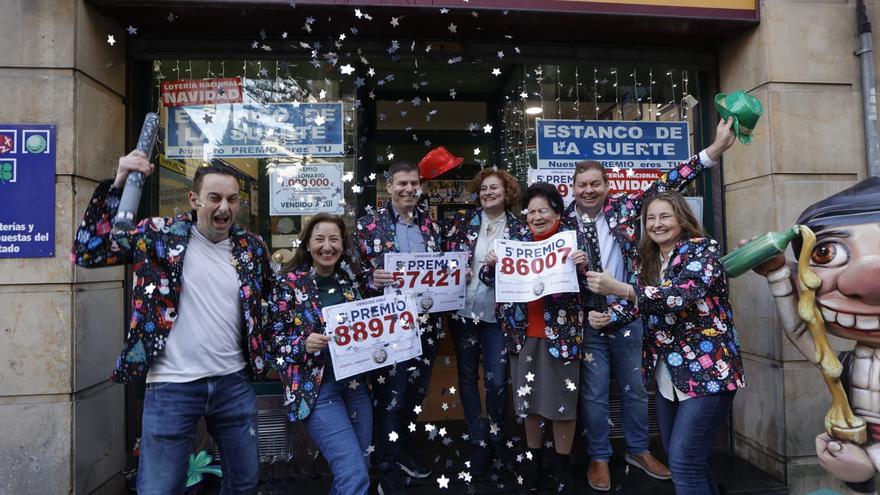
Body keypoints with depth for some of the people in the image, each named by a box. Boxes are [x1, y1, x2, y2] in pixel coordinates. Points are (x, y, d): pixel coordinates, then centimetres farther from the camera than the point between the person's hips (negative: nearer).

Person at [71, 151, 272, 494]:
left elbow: (268, 296, 21)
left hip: (234, 382, 3)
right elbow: (87, 252, -12)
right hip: (172, 385, -3)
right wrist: (117, 185, -19)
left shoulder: (251, 246, 4)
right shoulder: (159, 235, -4)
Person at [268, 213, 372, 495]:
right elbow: (274, 339, -5)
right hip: (317, 387, -5)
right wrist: (304, 345, -22)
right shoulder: (289, 283, -5)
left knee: (360, 469, 13)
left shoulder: (348, 280, 9)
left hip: (356, 382, 5)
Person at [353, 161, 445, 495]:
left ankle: (397, 447, 40)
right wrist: (372, 279, -25)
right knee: (391, 396, 2)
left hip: (426, 323, 5)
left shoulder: (431, 225, 9)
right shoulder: (369, 224, -4)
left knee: (417, 391, 16)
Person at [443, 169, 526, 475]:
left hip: (497, 314, -1)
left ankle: (496, 435, 27)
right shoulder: (463, 221, 3)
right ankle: (478, 440, 25)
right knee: (468, 376, 9)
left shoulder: (518, 228, 1)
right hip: (463, 310, 1)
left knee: (497, 379, 0)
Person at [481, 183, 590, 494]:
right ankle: (533, 460, 32)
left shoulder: (571, 240, -3)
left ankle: (563, 466, 24)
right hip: (524, 334, 3)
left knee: (563, 401, 6)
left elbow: (586, 287, -4)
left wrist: (583, 267, -23)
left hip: (561, 334, -2)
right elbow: (490, 280, 8)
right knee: (528, 400, 13)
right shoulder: (516, 241, 4)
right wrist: (490, 264, -13)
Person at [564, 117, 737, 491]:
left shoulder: (624, 207, -1)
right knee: (594, 393, 9)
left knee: (636, 387, 17)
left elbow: (666, 185, -4)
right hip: (587, 319, -1)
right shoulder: (564, 222, -2)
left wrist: (714, 150, -8)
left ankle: (638, 450, 38)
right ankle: (599, 458, 28)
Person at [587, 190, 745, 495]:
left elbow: (681, 297, -28)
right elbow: (636, 302, 5)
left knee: (684, 463, -8)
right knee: (677, 457, 16)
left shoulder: (702, 249, -12)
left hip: (707, 371, -7)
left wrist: (618, 288, -39)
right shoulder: (649, 258, 8)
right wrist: (606, 316, -17)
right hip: (668, 374, 7)